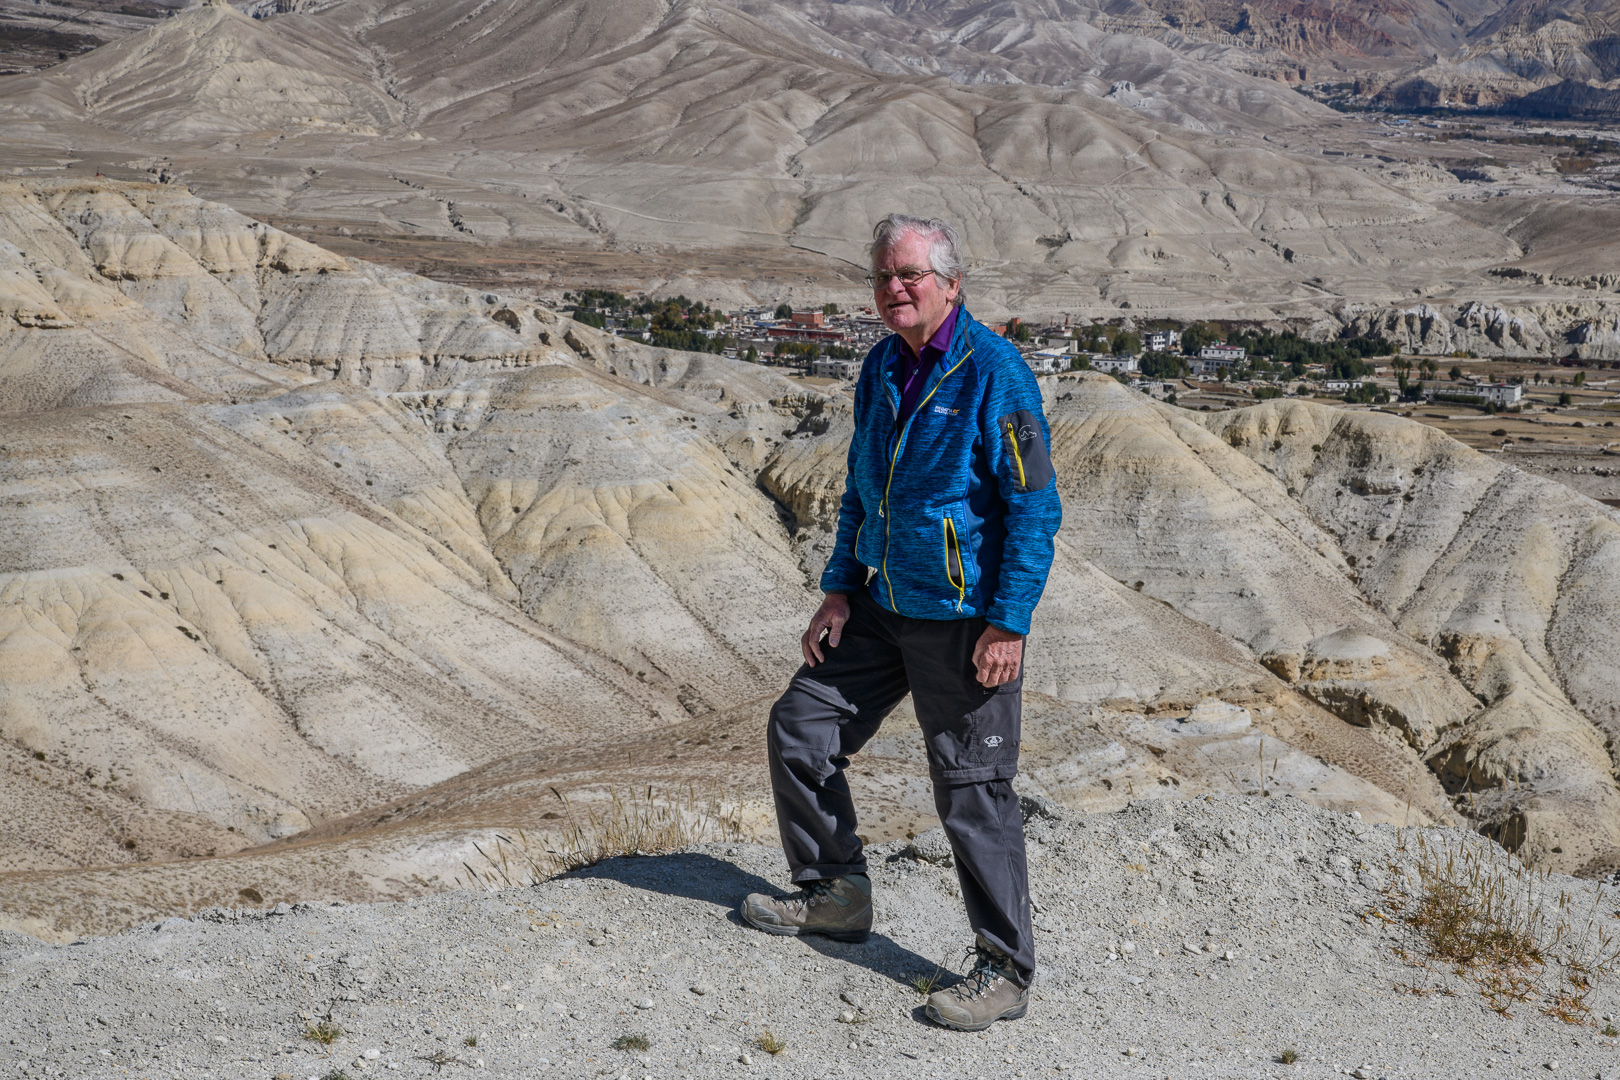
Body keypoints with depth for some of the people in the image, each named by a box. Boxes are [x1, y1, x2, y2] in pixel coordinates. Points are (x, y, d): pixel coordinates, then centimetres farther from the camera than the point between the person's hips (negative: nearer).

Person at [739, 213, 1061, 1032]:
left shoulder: (994, 371, -15)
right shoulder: (881, 368, 8)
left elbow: (1035, 505, -17)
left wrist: (1009, 624, -20)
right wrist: (840, 588, 11)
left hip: (965, 621, -8)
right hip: (885, 607, 8)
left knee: (973, 791, -4)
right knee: (801, 728, 11)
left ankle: (1005, 973, 8)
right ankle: (836, 895, 28)